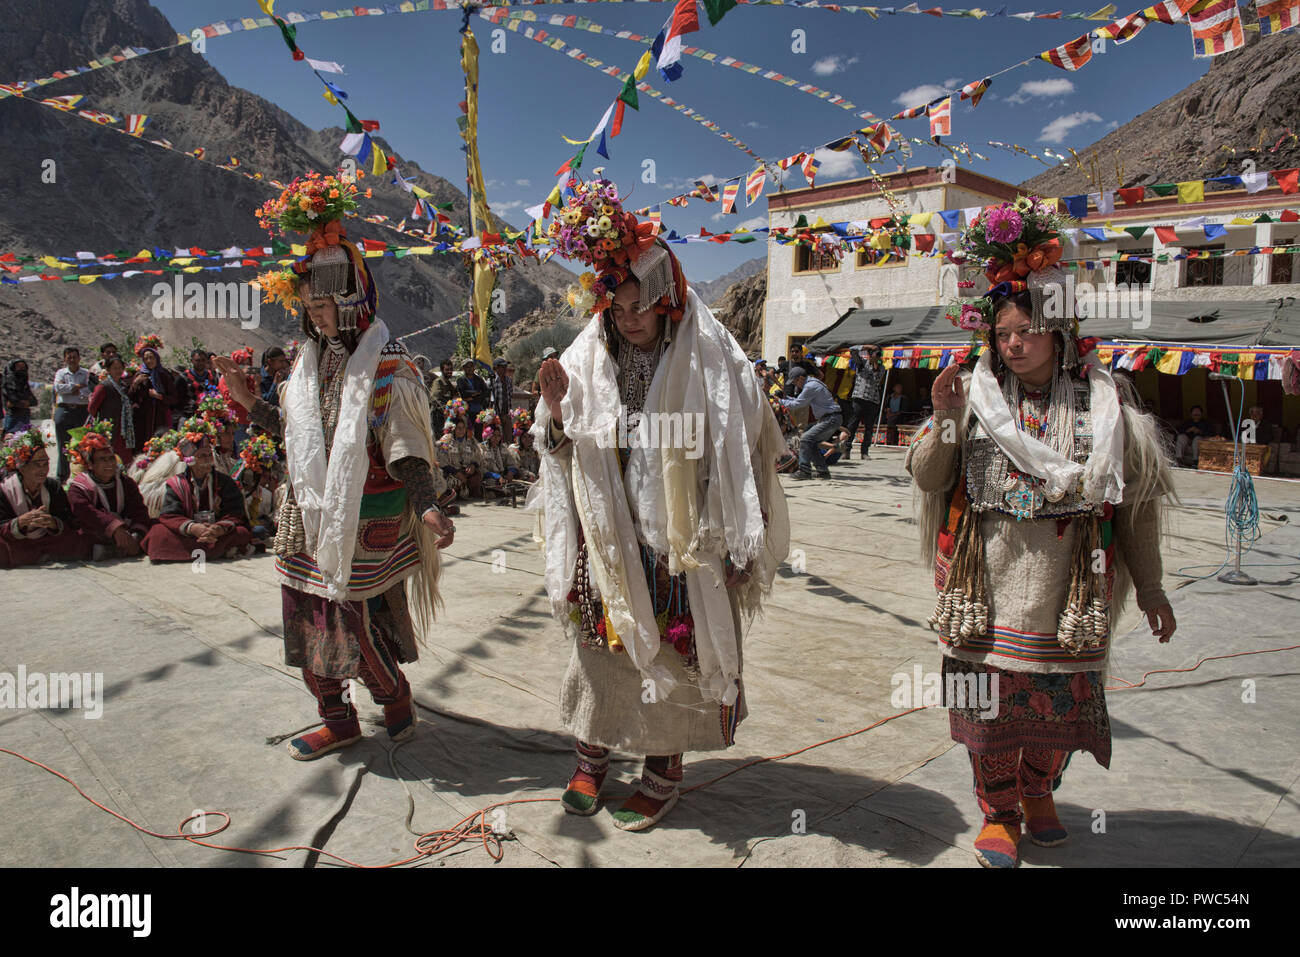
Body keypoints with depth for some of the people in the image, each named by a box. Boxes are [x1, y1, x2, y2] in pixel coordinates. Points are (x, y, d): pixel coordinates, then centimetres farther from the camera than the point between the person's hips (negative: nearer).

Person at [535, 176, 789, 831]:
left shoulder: (711, 363, -7)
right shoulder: (587, 360, 1)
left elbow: (740, 457, -5)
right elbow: (561, 454, 6)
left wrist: (734, 549, -7)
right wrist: (555, 411, -15)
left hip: (683, 543, -2)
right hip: (609, 541, 3)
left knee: (677, 650, 7)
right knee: (600, 643, 11)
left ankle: (664, 771, 26)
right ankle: (592, 758, 32)